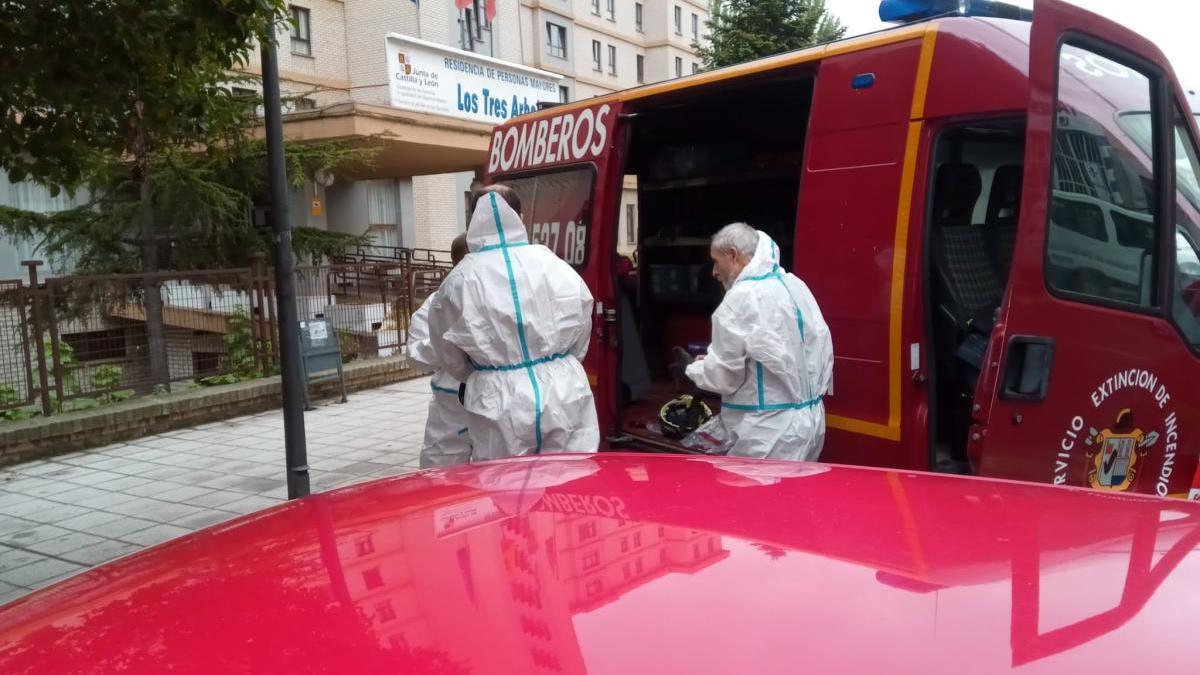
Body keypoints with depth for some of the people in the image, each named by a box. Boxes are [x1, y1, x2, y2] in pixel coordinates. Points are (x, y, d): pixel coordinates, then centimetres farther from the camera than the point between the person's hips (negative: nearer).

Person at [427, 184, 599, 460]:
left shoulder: (460, 280, -5)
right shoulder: (553, 264, -3)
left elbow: (449, 356, 5)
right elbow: (580, 330, 7)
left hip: (500, 406, -1)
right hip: (562, 394, 1)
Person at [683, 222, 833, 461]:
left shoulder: (742, 297, -16)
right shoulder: (796, 285, 8)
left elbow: (723, 374, -13)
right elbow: (822, 345, 11)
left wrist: (695, 369, 5)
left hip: (771, 432, -8)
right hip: (810, 419, 8)